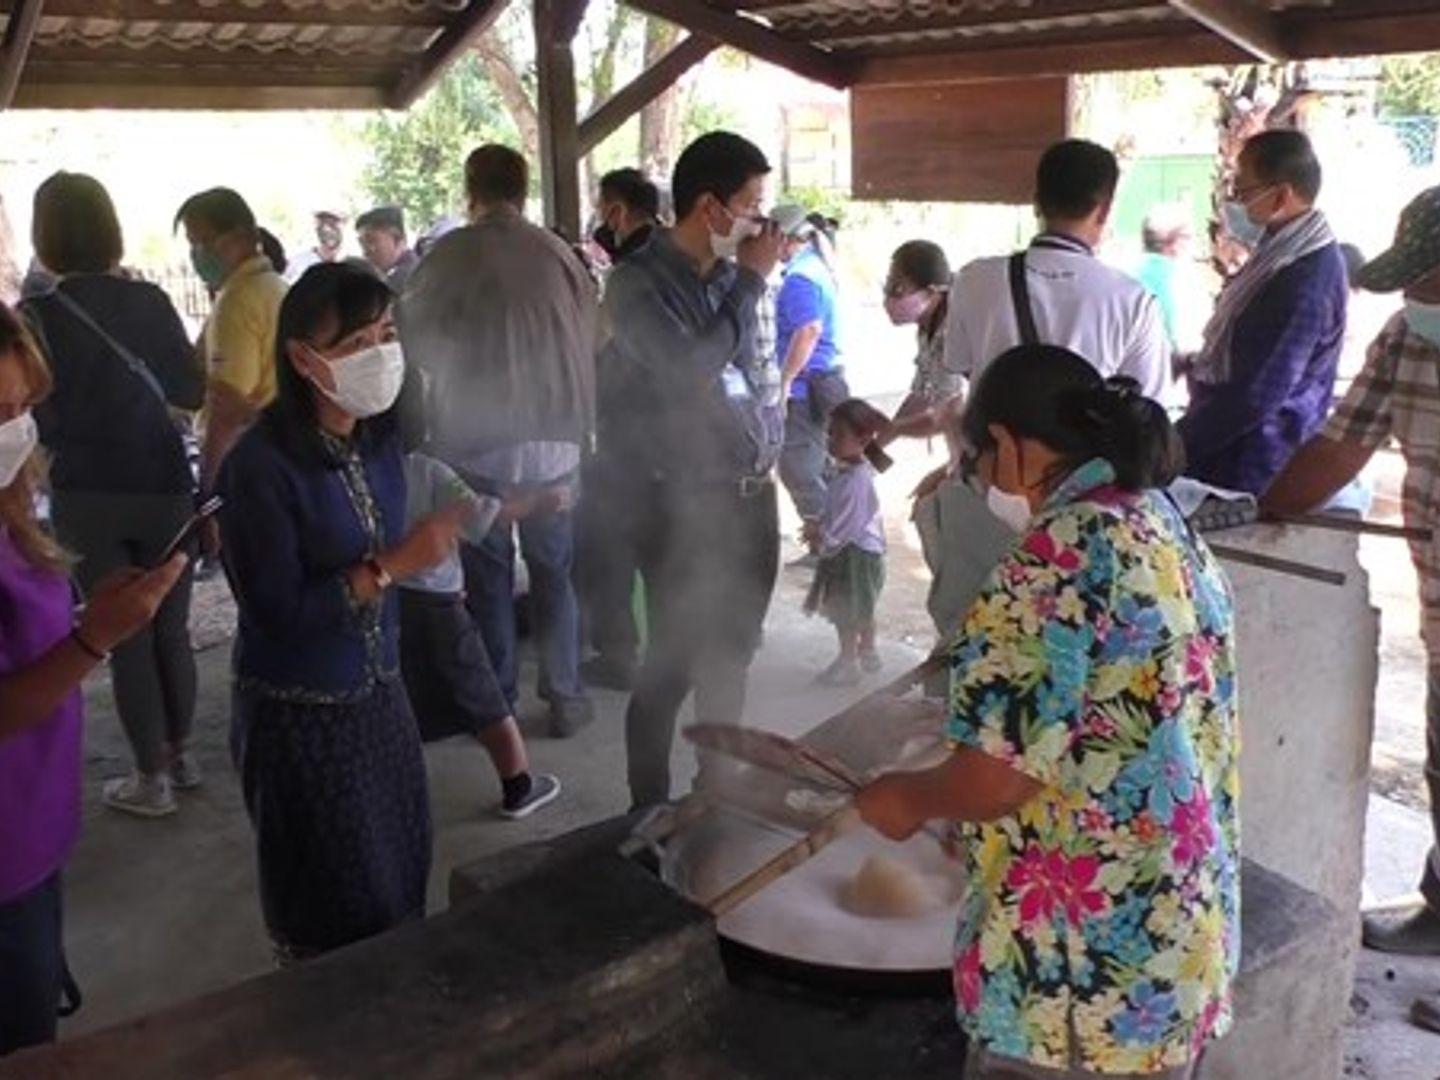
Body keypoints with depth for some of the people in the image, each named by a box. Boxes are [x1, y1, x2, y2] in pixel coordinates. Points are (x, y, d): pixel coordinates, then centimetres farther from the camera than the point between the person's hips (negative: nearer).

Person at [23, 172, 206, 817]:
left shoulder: (38, 316, -11)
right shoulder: (148, 302, -4)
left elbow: (44, 421, -10)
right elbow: (190, 393, 4)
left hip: (85, 499, -2)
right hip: (162, 488, 2)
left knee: (127, 637, 7)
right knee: (171, 628, 16)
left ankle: (151, 779, 15)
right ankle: (179, 755, 29)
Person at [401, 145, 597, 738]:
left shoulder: (451, 253, -7)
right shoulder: (558, 252, -2)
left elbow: (413, 339, 2)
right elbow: (587, 341, 3)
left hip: (475, 443, -2)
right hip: (552, 440, 2)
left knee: (488, 574, 9)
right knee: (553, 569, 13)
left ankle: (499, 705, 16)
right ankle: (564, 697, 17)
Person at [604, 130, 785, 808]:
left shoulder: (731, 274, 9)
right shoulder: (640, 282, -10)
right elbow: (690, 370, -23)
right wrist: (750, 282, -14)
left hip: (752, 494, 7)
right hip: (686, 504, -6)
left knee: (731, 657, 16)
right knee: (672, 663, 0)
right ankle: (649, 806, 16)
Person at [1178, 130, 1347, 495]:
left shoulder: (1305, 282, -25)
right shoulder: (1290, 253, 7)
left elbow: (1256, 397, -26)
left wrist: (1172, 447, -19)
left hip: (1244, 472, -9)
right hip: (1238, 451, 9)